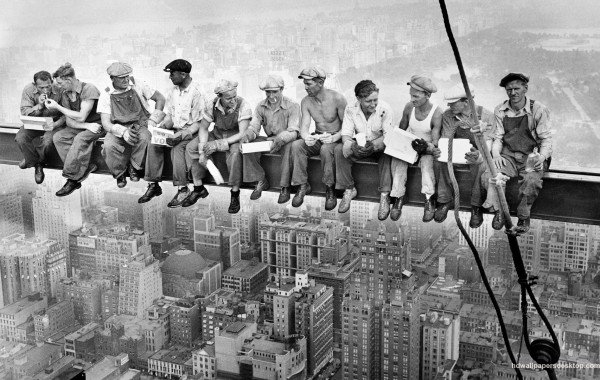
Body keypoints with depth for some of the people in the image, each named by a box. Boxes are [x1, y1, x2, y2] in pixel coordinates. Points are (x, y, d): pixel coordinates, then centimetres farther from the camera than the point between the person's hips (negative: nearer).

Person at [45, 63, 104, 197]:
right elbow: (69, 121, -1)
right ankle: (87, 166, -22)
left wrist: (57, 107, -16)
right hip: (80, 126, 7)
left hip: (97, 124, -7)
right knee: (58, 137, -17)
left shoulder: (89, 89, -18)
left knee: (80, 139, -34)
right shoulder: (65, 94, 4)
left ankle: (72, 178, -27)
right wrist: (87, 125, -21)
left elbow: (81, 117, -22)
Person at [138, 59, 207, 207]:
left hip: (191, 132, -7)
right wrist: (163, 126, -7)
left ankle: (183, 189, -26)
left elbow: (198, 123, -16)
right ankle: (153, 185, -12)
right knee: (153, 144, -16)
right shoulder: (173, 91, 8)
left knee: (177, 148, -34)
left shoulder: (197, 93, -15)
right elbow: (169, 116, 14)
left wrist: (181, 135, -26)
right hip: (175, 129, 7)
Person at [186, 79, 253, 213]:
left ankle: (235, 194, -25)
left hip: (235, 137, -4)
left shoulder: (243, 106, -24)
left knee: (235, 152, -38)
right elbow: (203, 128, -3)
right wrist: (202, 150, -18)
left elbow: (243, 133, -27)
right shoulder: (212, 105, -13)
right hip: (217, 134, 5)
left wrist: (218, 144, -33)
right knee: (191, 148, -14)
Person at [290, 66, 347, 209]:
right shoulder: (306, 101, -1)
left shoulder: (337, 98, -15)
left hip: (336, 139, -4)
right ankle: (303, 185, -15)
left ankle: (330, 189, -22)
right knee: (296, 145, -25)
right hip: (317, 139, 4)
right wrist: (306, 137, -33)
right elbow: (304, 126, -8)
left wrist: (334, 137, -32)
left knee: (326, 149, -38)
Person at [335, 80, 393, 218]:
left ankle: (384, 196, -31)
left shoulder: (384, 108, -17)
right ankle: (349, 189, -12)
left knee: (387, 152, -36)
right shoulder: (350, 109, -11)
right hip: (359, 146, 2)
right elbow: (346, 134, -14)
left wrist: (373, 144, -40)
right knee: (339, 149, -25)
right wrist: (353, 145, -39)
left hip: (379, 146, -2)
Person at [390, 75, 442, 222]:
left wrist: (431, 148, -40)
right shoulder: (409, 107, -5)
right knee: (397, 160, -27)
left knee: (427, 162, -35)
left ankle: (429, 200, -31)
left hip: (427, 149, -3)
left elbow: (435, 142, -18)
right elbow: (401, 130, 9)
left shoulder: (436, 113, -17)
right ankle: (398, 198, -24)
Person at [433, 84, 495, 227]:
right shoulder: (448, 115, -4)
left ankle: (476, 207, -23)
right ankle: (445, 201, -16)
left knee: (480, 164, -38)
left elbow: (488, 142, -21)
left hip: (478, 152, -3)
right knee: (440, 161, -29)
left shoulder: (486, 116, -14)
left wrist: (479, 155, -45)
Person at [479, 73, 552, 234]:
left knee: (532, 180, -35)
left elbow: (546, 139, -3)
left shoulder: (538, 110, -5)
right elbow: (498, 138, 9)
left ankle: (524, 217, -9)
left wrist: (542, 156, -23)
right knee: (489, 175, -28)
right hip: (507, 156, 3)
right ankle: (498, 211, -4)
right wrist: (496, 154, -12)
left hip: (531, 157, -3)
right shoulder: (500, 111, 6)